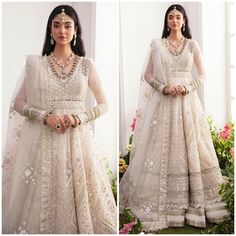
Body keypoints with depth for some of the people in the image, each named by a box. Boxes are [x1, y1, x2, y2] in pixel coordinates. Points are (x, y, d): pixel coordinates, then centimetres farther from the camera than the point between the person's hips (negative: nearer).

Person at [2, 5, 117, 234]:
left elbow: (103, 104, 7)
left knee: (79, 195, 3)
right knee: (42, 197, 4)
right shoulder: (34, 63, 3)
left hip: (78, 139, 1)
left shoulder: (87, 65, 4)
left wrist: (78, 118, -10)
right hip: (43, 140, 0)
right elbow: (18, 104, 5)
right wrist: (44, 116, -12)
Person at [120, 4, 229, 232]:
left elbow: (202, 75, 8)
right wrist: (164, 87, -12)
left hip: (188, 102, 1)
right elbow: (147, 75, 4)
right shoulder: (156, 44, 5)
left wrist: (187, 87, -10)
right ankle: (162, 201, 11)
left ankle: (195, 200, 15)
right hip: (163, 102, 0)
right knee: (162, 148, 0)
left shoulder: (192, 45, 8)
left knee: (189, 147, 2)